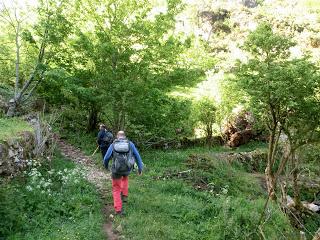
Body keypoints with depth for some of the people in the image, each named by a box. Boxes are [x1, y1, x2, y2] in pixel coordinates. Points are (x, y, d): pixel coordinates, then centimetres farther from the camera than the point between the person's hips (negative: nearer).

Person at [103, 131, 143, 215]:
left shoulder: (113, 145, -1)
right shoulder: (130, 144, 1)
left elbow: (106, 158, 0)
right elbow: (137, 156, 2)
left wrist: (106, 166, 22)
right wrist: (140, 168, 12)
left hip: (116, 170, -1)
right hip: (127, 169, 2)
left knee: (116, 189, 16)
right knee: (125, 177, 38)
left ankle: (118, 209, 11)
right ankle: (124, 196, 33)